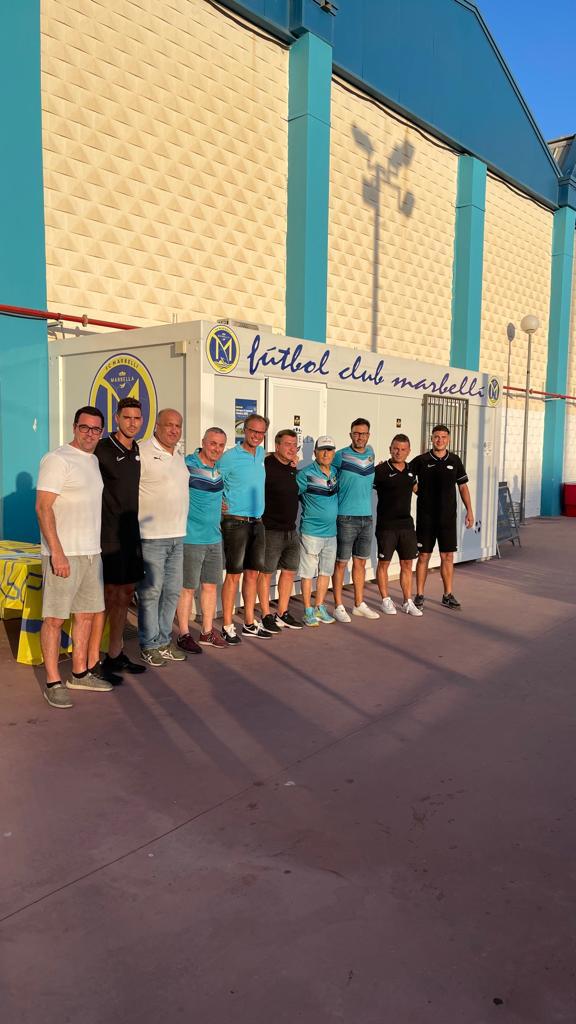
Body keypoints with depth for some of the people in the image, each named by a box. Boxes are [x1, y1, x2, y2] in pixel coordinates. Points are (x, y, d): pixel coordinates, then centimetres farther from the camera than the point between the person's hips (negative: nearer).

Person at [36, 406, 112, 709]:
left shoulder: (95, 461, 14)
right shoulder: (57, 459, -11)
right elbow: (43, 507, -16)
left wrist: (96, 548, 18)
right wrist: (57, 552, -21)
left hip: (92, 552, 8)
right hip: (63, 554, -8)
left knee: (86, 614, 13)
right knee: (55, 618, -1)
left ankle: (80, 674, 25)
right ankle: (53, 683, 7)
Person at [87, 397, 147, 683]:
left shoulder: (138, 452, 11)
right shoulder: (102, 449, -11)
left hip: (130, 533, 8)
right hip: (108, 534, -7)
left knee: (125, 594, 13)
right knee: (107, 596, -5)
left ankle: (115, 655, 25)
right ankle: (92, 662, 5)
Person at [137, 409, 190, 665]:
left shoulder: (179, 457, 16)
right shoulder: (143, 453, -10)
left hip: (177, 537, 8)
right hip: (151, 537, -8)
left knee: (172, 591, 13)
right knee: (150, 592, 0)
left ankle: (164, 641, 25)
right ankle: (150, 646, 11)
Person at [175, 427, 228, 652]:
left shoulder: (219, 468, 9)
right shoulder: (186, 465, -14)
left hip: (214, 538, 7)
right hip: (191, 539, -7)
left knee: (211, 585, 13)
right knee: (188, 588, 2)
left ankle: (207, 632, 25)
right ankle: (184, 635, 13)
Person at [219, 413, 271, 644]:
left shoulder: (260, 454, 11)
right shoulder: (230, 457, -10)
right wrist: (219, 505, -12)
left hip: (257, 523, 7)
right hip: (235, 523, -7)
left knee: (253, 573, 11)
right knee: (234, 574, -3)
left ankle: (250, 623, 21)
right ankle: (227, 626, 6)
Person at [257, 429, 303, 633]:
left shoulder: (293, 468, 9)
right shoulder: (266, 466, -14)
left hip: (291, 530, 8)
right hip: (271, 530, -8)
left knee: (289, 571, 14)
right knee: (266, 572, 3)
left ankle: (282, 613, 26)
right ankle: (266, 615, 14)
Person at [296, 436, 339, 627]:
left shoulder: (334, 472, 8)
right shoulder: (306, 474, -12)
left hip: (331, 532, 7)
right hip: (311, 532, -6)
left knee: (326, 572, 13)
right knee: (308, 573, 1)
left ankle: (320, 607, 25)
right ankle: (308, 611, 12)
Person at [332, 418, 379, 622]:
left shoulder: (370, 453, 9)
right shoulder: (341, 456, -8)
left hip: (366, 517, 6)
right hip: (346, 518, -6)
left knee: (360, 562, 13)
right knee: (341, 563, 0)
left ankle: (359, 604, 23)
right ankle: (338, 606, 9)